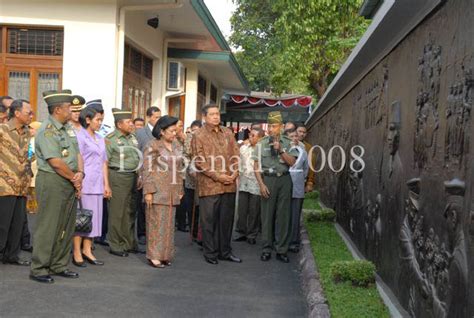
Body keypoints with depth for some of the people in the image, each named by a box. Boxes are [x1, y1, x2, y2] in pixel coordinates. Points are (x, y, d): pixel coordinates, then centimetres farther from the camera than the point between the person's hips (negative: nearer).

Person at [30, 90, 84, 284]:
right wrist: (74, 178, -8)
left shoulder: (68, 128, 14)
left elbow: (77, 154, 12)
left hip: (70, 183, 9)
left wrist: (80, 173, -6)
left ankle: (59, 266, 23)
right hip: (52, 182, -9)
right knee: (48, 227, -3)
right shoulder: (47, 131, -14)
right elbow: (56, 163, -19)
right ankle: (38, 269, 6)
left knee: (67, 227, 12)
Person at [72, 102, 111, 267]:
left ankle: (87, 250, 17)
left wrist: (106, 184, 14)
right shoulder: (80, 136, -5)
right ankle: (77, 253, 6)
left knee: (94, 217, 9)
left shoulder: (100, 139, 16)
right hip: (84, 184, -7)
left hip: (97, 185, 7)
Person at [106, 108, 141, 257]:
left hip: (132, 177, 7)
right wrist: (106, 183, -15)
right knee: (117, 213, -2)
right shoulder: (110, 139, -7)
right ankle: (116, 246, 7)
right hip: (117, 177, -7)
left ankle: (129, 243, 22)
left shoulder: (132, 137, 14)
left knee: (130, 212, 12)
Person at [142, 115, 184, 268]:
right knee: (157, 222, -3)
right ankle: (154, 255, 4)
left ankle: (165, 254, 18)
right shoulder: (153, 146, -7)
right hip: (158, 192, -6)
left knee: (169, 223, 9)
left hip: (172, 192, 6)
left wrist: (180, 191, 15)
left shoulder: (177, 147, 13)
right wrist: (148, 191, -15)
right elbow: (147, 169, -10)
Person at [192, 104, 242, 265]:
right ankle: (210, 253, 14)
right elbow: (199, 162, -9)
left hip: (229, 184, 5)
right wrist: (218, 176, -13)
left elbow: (236, 154, 12)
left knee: (226, 219, 12)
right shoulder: (199, 135, -3)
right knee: (209, 220, 2)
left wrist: (235, 173, -4)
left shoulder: (228, 133, 13)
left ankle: (225, 251, 23)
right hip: (209, 185, -5)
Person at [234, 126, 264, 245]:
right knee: (242, 210, 7)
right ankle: (241, 232, 20)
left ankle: (252, 235, 15)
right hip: (243, 183, 4)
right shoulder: (243, 148, 10)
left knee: (254, 211, 3)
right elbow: (238, 161, 15)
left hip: (256, 184, -4)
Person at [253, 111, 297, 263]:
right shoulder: (261, 144, 4)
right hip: (268, 179, -1)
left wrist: (280, 150, -14)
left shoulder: (288, 143, 6)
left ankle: (282, 250, 10)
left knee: (283, 215, 2)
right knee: (267, 214, 1)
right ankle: (267, 249, 10)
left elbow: (292, 162, -2)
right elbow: (257, 167, 3)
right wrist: (261, 184, -6)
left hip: (284, 179, 1)